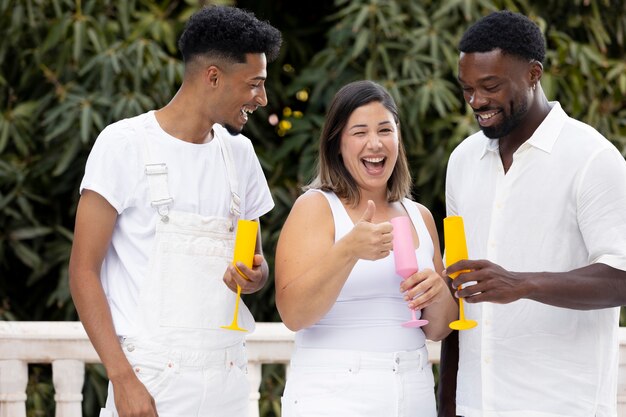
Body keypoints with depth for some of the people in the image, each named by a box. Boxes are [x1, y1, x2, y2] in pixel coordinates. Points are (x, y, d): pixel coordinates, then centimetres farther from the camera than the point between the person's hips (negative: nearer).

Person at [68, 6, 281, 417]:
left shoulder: (238, 151, 12)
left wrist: (256, 275, -2)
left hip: (227, 380, 5)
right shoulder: (126, 143, -5)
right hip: (152, 381, -5)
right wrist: (122, 378, -17)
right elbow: (83, 271, -8)